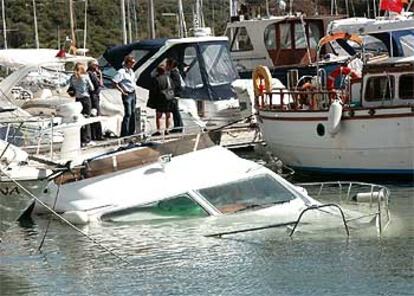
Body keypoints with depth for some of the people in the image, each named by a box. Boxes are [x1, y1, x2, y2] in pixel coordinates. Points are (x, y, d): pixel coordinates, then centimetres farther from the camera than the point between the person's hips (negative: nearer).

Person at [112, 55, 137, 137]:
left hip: (133, 94, 8)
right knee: (128, 114, -10)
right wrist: (122, 91, -17)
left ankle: (131, 131, 19)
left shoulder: (131, 71, 13)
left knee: (133, 113, 11)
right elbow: (115, 83, -19)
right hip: (127, 95, -8)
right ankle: (124, 133, -8)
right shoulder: (121, 72, -14)